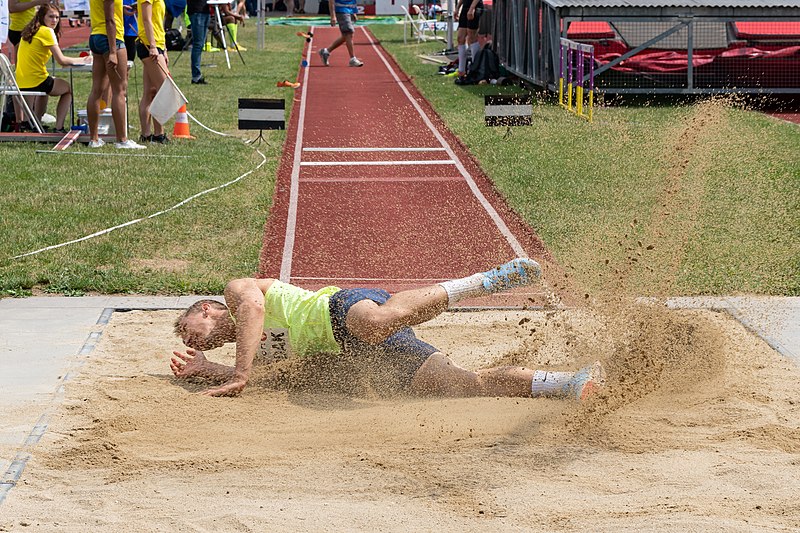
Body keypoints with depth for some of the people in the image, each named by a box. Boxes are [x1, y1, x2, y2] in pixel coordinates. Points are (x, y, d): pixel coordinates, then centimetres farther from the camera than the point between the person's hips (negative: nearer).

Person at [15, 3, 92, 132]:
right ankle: (59, 127, 11)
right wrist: (82, 60, 1)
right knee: (68, 88, 18)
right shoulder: (46, 31, -12)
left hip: (20, 83, 8)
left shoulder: (28, 31, 12)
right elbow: (62, 60, -14)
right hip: (34, 82, -8)